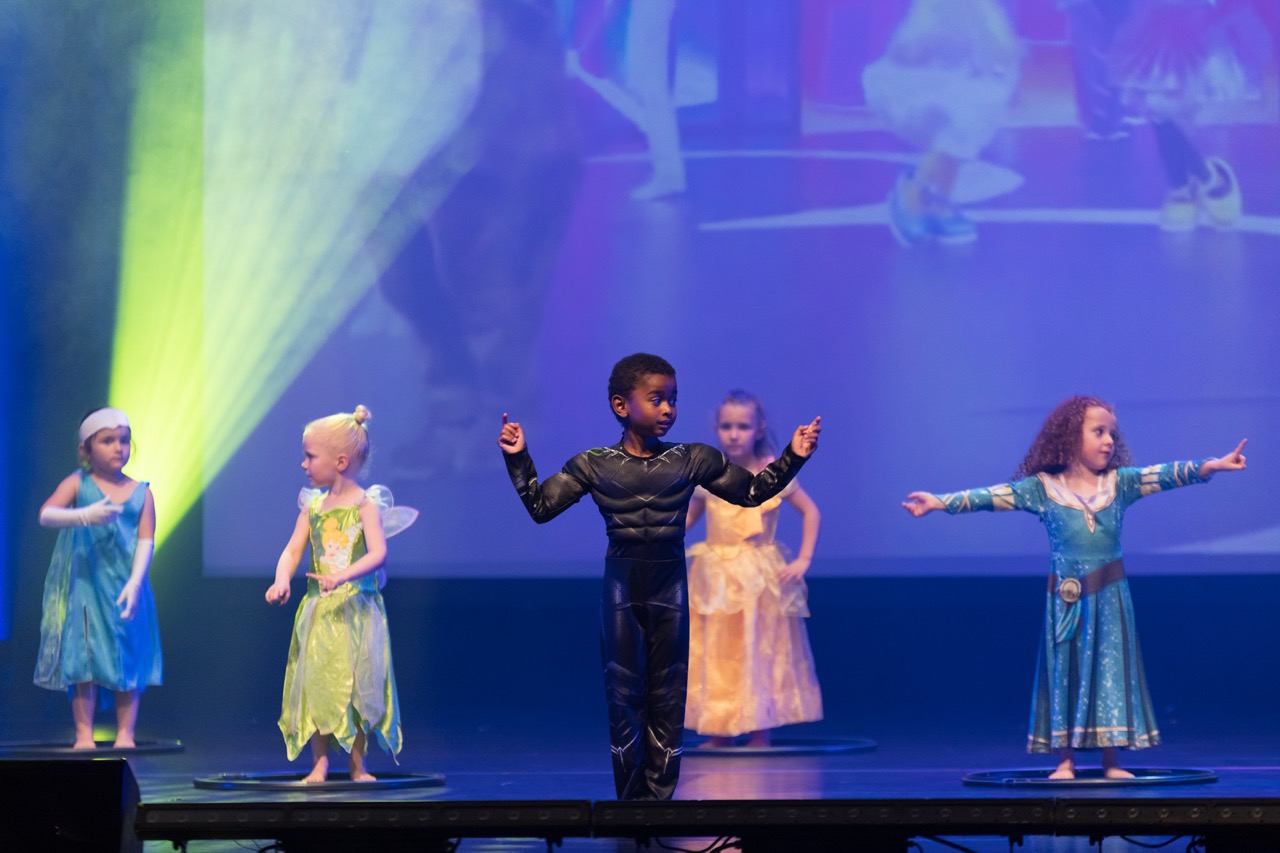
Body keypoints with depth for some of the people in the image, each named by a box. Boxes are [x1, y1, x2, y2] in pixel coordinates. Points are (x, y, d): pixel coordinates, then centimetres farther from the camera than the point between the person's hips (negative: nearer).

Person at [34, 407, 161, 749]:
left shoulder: (141, 492, 5)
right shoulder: (78, 484, 0)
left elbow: (146, 541, -2)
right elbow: (46, 515, -14)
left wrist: (134, 582, -16)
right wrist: (84, 516, -31)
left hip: (126, 587, 2)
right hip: (85, 584, -2)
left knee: (129, 657, 2)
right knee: (83, 656, -4)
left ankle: (125, 734, 8)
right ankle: (84, 735, 0)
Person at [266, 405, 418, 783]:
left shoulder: (366, 504, -8)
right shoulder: (313, 506, 7)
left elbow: (378, 554, -19)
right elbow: (292, 551, 5)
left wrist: (343, 575, -34)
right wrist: (282, 580, -14)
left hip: (357, 607, -4)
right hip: (319, 610, 4)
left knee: (357, 685, 1)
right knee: (317, 683, 1)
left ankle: (357, 765, 11)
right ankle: (320, 763, 6)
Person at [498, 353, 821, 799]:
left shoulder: (693, 460, -1)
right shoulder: (593, 464, -3)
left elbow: (752, 492, 9)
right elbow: (540, 507, 2)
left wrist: (792, 457, -1)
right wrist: (519, 460, -9)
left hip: (670, 587, 1)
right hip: (621, 589, -1)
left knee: (668, 696, 3)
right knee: (623, 695, 3)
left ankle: (659, 797, 9)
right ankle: (631, 800, 10)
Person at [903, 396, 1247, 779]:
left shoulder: (1119, 482, 4)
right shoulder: (1042, 487, -1)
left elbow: (1165, 475, -5)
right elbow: (992, 496, -5)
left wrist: (1210, 466, -20)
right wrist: (941, 502, -14)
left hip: (1109, 598, 1)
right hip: (1065, 599, -1)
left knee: (1110, 671, 1)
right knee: (1064, 673, 4)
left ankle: (1111, 760, 6)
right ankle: (1065, 760, 10)